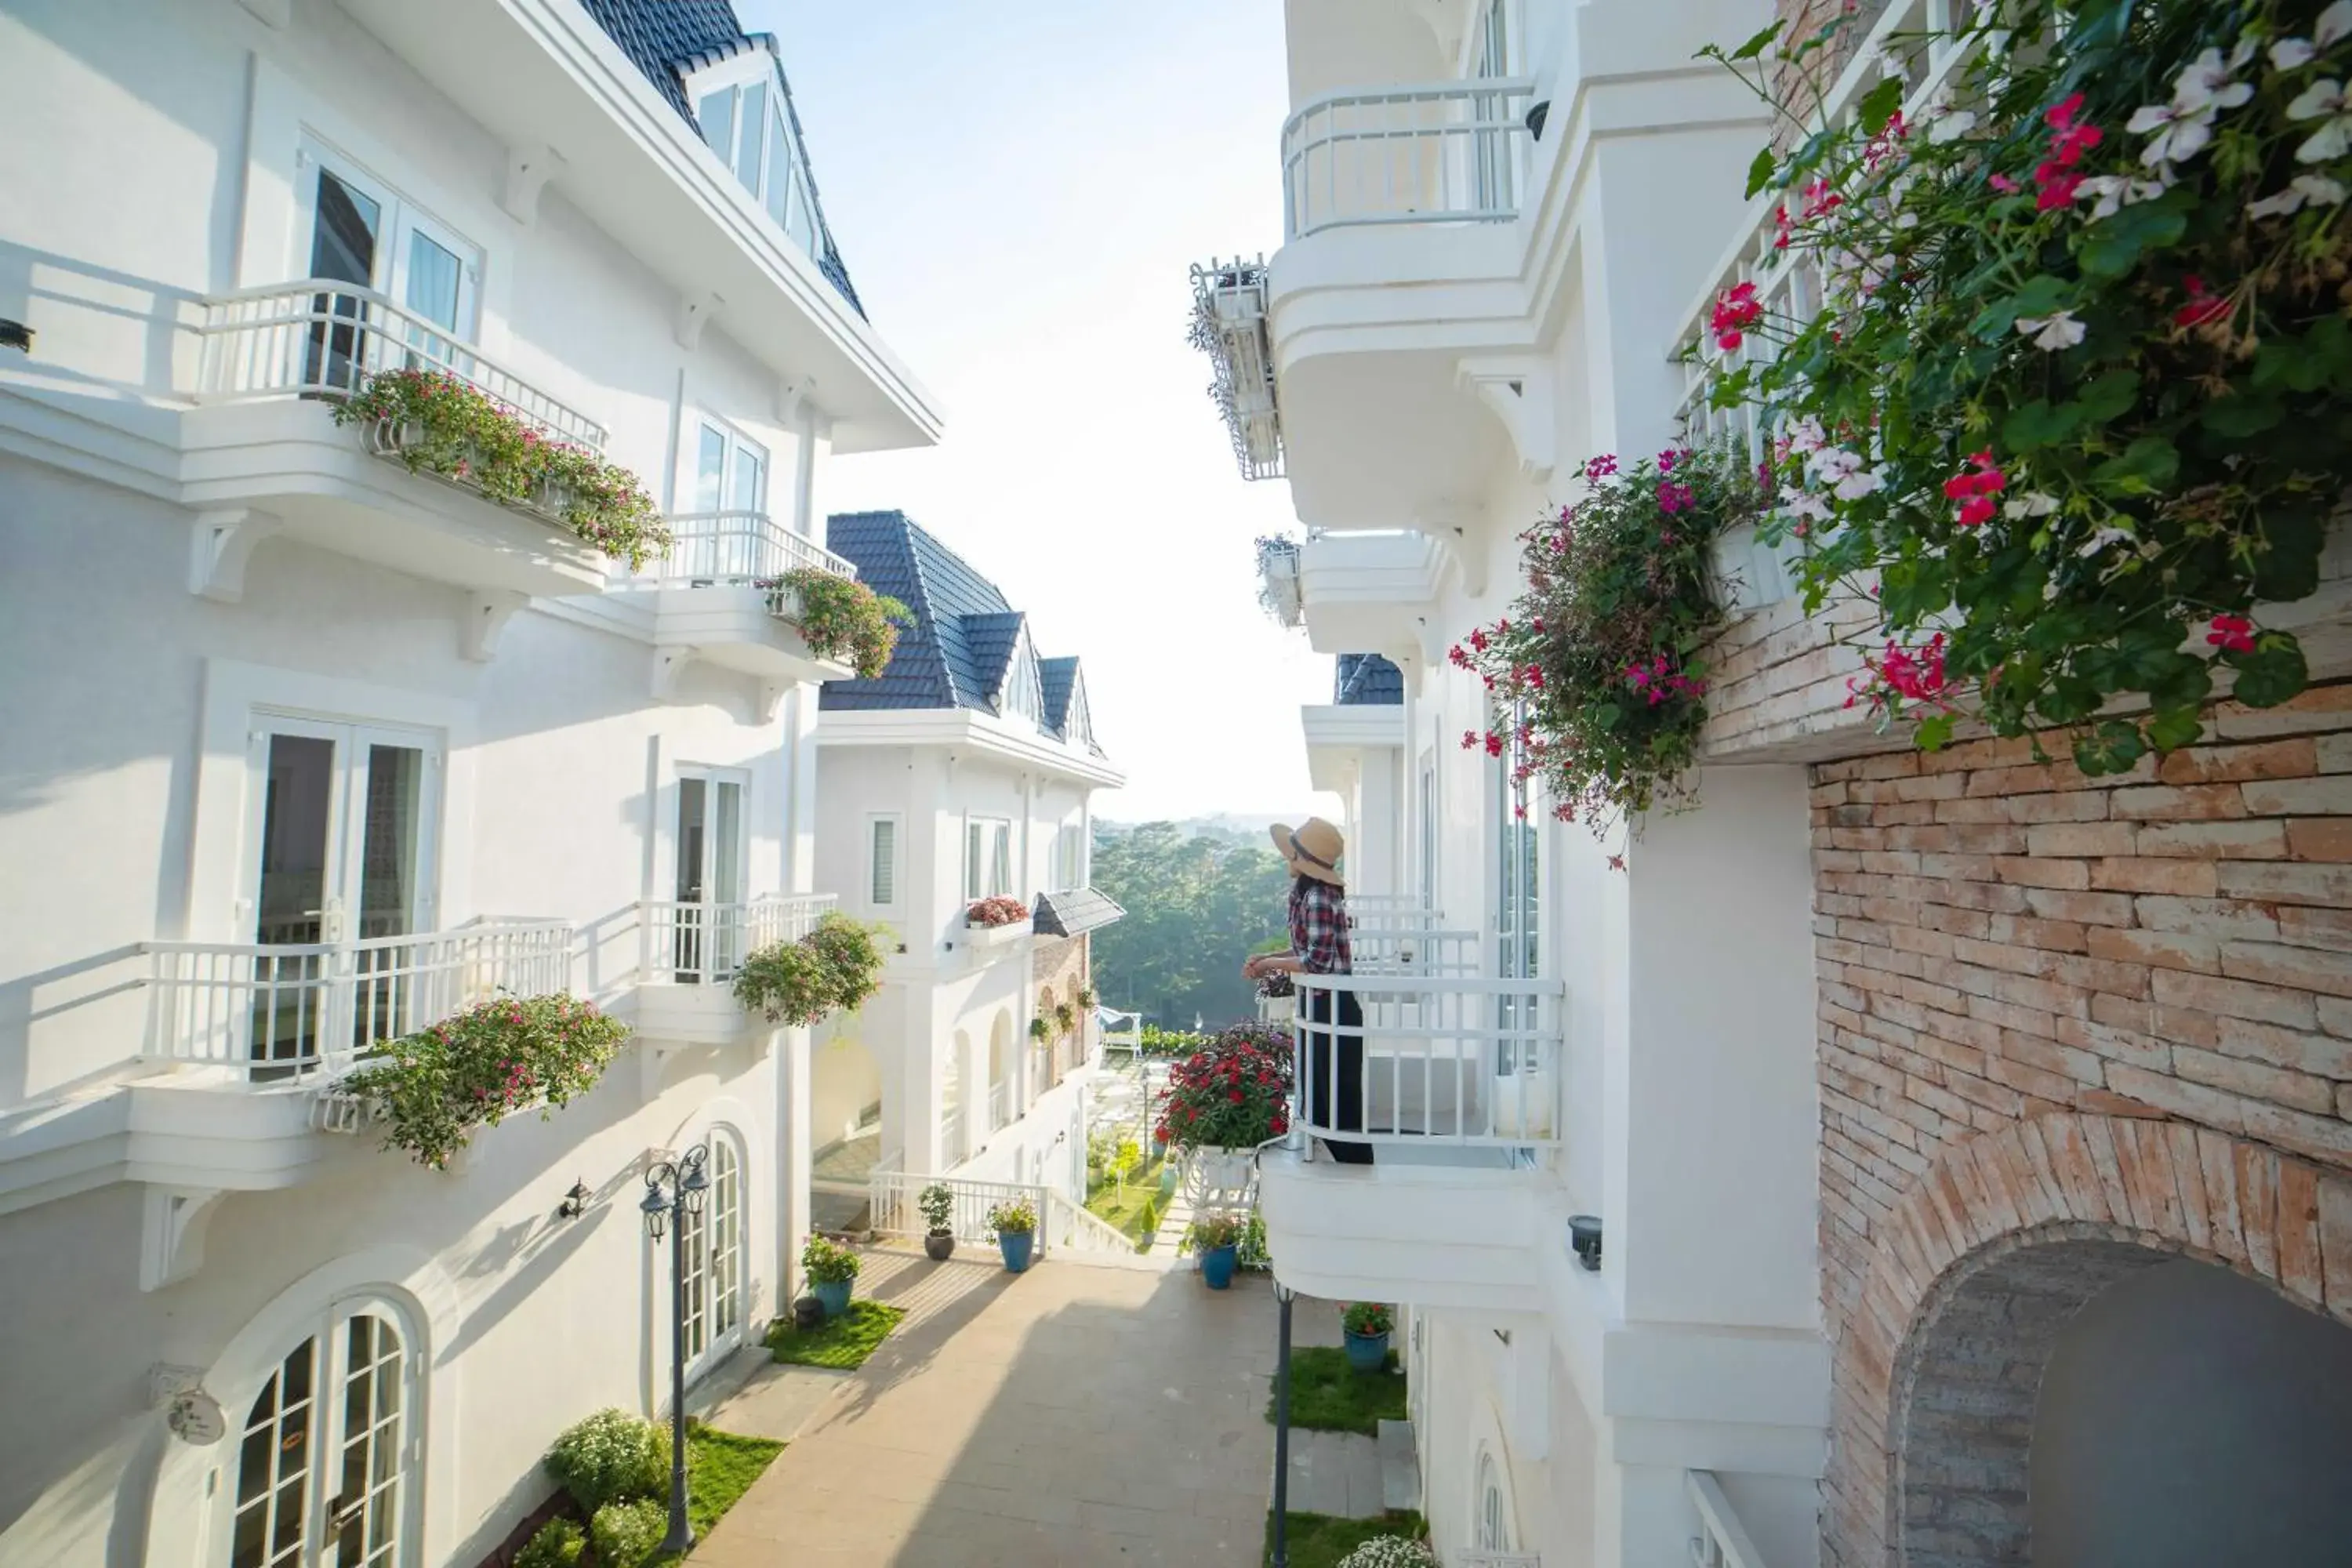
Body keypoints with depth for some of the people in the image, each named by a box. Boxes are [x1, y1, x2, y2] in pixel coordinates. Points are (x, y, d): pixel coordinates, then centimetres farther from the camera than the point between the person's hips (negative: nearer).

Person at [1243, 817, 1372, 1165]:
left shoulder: (1317, 898, -20)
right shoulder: (1309, 892, 10)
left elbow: (1318, 961, -25)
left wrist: (1270, 964, -13)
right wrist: (1268, 957, 6)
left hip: (1333, 1012, -11)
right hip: (1320, 1009, 11)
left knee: (1342, 1109, 1)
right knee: (1320, 1104, 21)